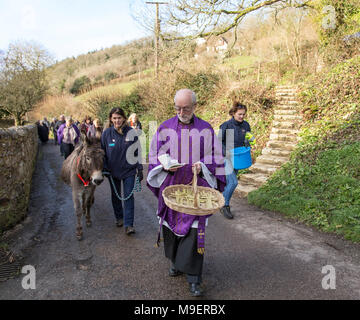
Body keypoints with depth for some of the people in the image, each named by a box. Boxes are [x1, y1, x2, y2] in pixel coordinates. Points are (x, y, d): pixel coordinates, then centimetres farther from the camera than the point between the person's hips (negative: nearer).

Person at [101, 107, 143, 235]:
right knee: (115, 195, 16)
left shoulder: (131, 132, -8)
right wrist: (104, 169, -2)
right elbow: (102, 152, 3)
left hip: (129, 170, -2)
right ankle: (119, 218, 36)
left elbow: (137, 151, -3)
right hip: (112, 171, 2)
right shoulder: (107, 133, -5)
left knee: (128, 196, -3)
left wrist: (140, 169, -3)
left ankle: (128, 224, 3)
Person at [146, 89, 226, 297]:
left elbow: (216, 157, 3)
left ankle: (193, 277, 9)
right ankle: (176, 261, 38)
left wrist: (203, 166, -16)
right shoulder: (165, 128, 3)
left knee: (194, 231, -4)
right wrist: (165, 165, -12)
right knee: (172, 225, 13)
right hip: (170, 186, 2)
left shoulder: (206, 130, -1)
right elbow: (154, 156, 8)